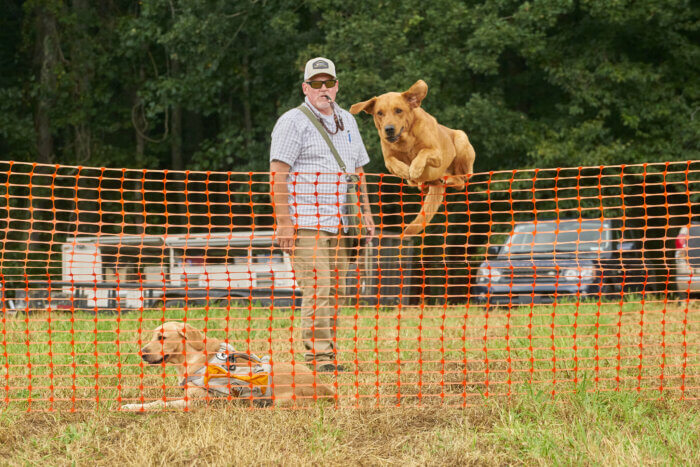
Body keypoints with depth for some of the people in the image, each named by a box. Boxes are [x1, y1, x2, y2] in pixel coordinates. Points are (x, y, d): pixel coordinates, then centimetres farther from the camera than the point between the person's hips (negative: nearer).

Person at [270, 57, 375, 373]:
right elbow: (277, 174, -9)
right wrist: (283, 222, -16)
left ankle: (329, 356, 10)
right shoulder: (293, 122, -3)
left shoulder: (347, 121, 19)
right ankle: (317, 357, -12)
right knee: (316, 289, -13)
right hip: (305, 224, -7)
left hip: (340, 224, 7)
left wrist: (366, 212, 19)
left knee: (335, 292, 5)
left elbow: (357, 170, 27)